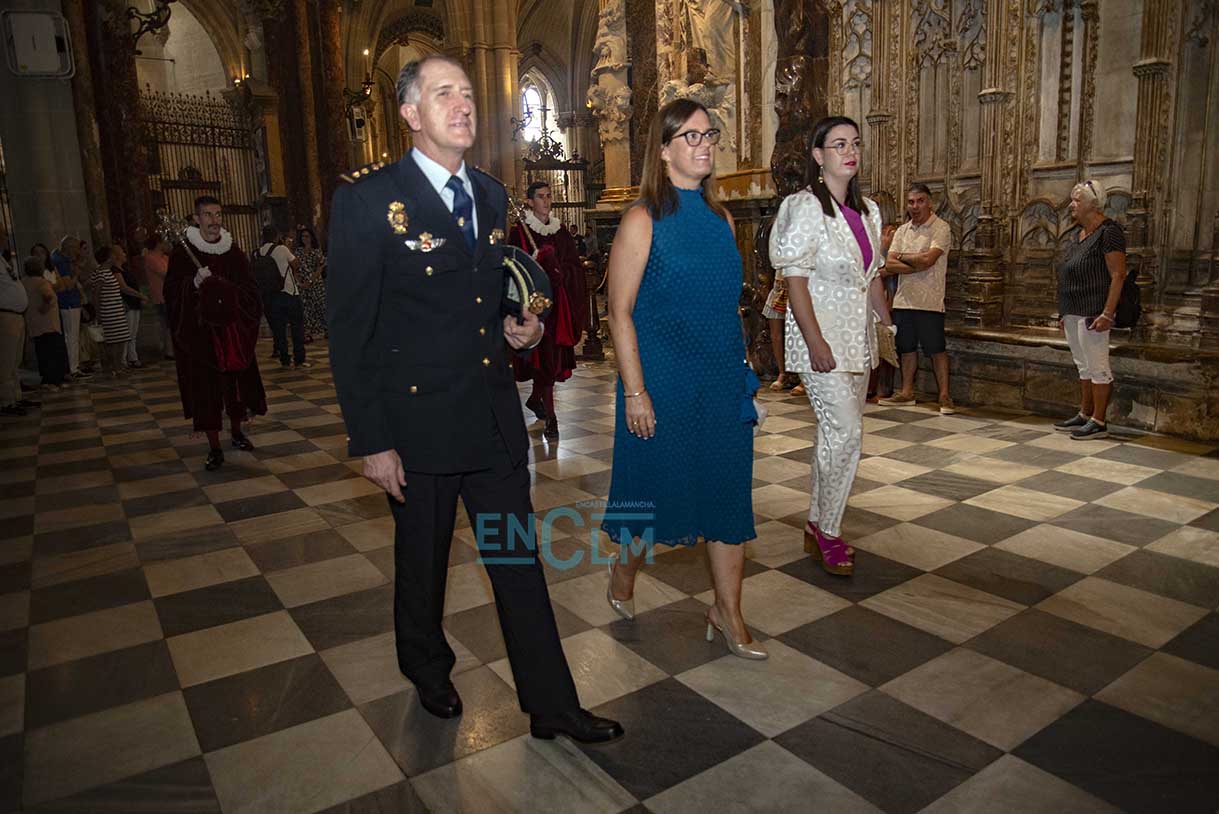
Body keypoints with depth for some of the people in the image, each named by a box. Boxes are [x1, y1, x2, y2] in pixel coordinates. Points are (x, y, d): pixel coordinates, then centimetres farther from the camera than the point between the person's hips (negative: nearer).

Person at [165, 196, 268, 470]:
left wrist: (225, 288, -9)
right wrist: (194, 283, -23)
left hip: (232, 329, 3)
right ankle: (214, 448, 4)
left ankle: (236, 431, 31)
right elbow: (173, 290, -6)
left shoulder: (233, 251, 6)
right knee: (205, 387, -2)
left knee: (236, 380, 10)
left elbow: (248, 288, 9)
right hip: (200, 331, -3)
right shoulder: (183, 252, -3)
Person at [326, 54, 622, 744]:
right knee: (422, 563, 16)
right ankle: (430, 672, 44)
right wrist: (371, 440, -13)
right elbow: (350, 329, -11)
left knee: (520, 560, 10)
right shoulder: (368, 198, -10)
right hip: (419, 420, -4)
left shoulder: (491, 194, 9)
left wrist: (521, 326, 0)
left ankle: (552, 705, 23)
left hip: (496, 416, 5)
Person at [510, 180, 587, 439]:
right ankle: (550, 417, -5)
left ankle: (535, 398, 32)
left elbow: (575, 265, 9)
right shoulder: (519, 232, -2)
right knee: (544, 357, -8)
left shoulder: (561, 231, 12)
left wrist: (561, 272, -10)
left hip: (559, 301, 5)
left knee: (555, 356, 9)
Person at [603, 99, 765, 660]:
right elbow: (620, 312, -11)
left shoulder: (720, 217, 10)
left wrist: (743, 366, 12)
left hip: (722, 381, 6)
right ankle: (622, 581, 36)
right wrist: (634, 392, -16)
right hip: (662, 381, -5)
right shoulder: (643, 219, -8)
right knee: (655, 488, 8)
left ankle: (727, 613, 20)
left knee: (728, 490, 7)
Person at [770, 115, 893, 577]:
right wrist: (815, 341, -22)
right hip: (821, 332, -8)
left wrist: (890, 327, 14)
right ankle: (828, 533, 4)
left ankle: (817, 528, 23)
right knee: (846, 432, -12)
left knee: (836, 433, 11)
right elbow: (796, 280, -16)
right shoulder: (806, 207, -10)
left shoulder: (867, 210, 13)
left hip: (857, 334, 8)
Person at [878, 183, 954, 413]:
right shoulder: (902, 230, 13)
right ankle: (906, 393, 23)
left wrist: (902, 257, -3)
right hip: (903, 299, 6)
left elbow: (928, 259, -20)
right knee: (907, 348, 13)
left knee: (937, 349, -3)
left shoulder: (941, 228, -5)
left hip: (929, 301, -6)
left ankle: (945, 396, 4)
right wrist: (917, 264, -13)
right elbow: (889, 264, 1)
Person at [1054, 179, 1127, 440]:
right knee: (1084, 367, 15)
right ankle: (1084, 415, 23)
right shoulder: (1079, 235, 16)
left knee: (1097, 367, -4)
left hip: (1092, 314, -9)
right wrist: (1065, 313, 18)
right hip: (1073, 313, 9)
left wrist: (1107, 314, -23)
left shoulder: (1108, 232, -11)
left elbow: (1118, 275, -17)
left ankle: (1099, 422, 1)